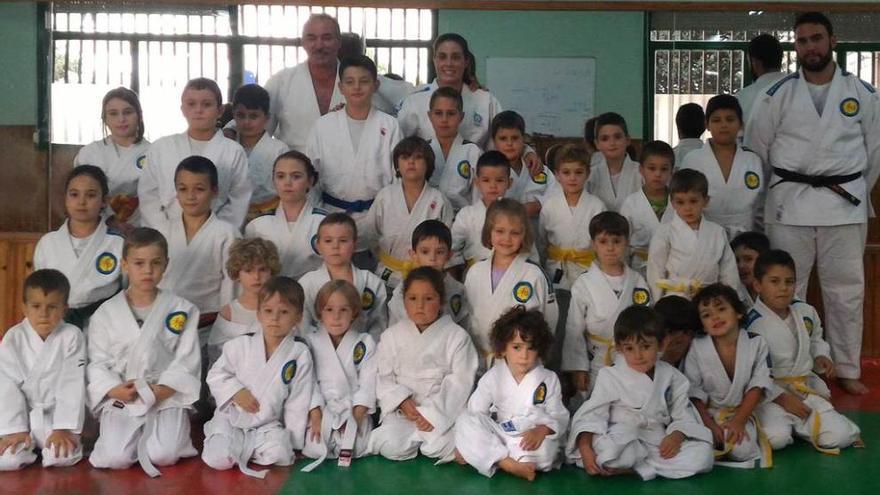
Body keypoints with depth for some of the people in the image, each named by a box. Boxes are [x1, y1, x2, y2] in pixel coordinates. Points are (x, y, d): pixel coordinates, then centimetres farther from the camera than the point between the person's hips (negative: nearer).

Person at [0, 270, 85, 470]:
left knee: (64, 456, -26)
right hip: (21, 416, 1)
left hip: (56, 415, -1)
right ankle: (29, 446, 13)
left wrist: (64, 429, -17)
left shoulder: (72, 337, -7)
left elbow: (72, 385, -10)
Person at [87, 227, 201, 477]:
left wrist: (161, 391, -14)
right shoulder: (105, 313, 5)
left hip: (168, 398, -1)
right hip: (120, 400, 1)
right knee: (115, 458, -19)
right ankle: (136, 436, 14)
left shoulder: (182, 310, 3)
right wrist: (115, 390, -13)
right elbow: (97, 362, 5)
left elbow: (187, 361, -1)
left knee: (163, 456, -22)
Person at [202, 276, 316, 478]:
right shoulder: (239, 346, -4)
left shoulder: (300, 355, -6)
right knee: (218, 459, -24)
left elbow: (299, 401, -2)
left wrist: (293, 441, -3)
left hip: (268, 425, 0)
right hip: (232, 419, 0)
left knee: (280, 454, -29)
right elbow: (215, 375, 5)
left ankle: (244, 448, -1)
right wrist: (235, 391, -14)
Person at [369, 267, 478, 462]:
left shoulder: (457, 336, -2)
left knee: (438, 447, -27)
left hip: (443, 409, -2)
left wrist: (435, 413, -17)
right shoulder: (392, 336, 6)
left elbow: (460, 381, -7)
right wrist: (402, 401, -13)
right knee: (390, 447, -23)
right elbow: (383, 377, 5)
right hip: (403, 410, 2)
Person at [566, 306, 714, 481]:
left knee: (702, 453, -22)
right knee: (608, 453, -39)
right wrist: (585, 448, -19)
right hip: (621, 443, -4)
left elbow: (683, 414, 8)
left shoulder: (671, 376, 8)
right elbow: (592, 414, -3)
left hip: (659, 444, 5)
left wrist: (676, 436, -14)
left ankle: (628, 468, -20)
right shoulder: (610, 376, 1)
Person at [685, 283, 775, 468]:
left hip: (742, 411, 0)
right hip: (708, 413, 0)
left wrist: (738, 421, -13)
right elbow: (694, 392, -5)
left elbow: (757, 386, -5)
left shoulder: (756, 343, -6)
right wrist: (709, 425, -15)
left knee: (742, 450, -28)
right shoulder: (697, 348, -7)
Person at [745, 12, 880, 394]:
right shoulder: (778, 95, 0)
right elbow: (757, 148, 5)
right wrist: (782, 190, 6)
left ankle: (848, 370, 19)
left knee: (846, 289, 7)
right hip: (790, 204, -1)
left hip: (845, 204, 1)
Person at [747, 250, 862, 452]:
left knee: (838, 437, -13)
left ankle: (797, 425, 13)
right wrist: (782, 399, -16)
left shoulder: (806, 312, 3)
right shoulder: (753, 325, -17)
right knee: (777, 438, -31)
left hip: (806, 389, 5)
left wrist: (821, 357, 3)